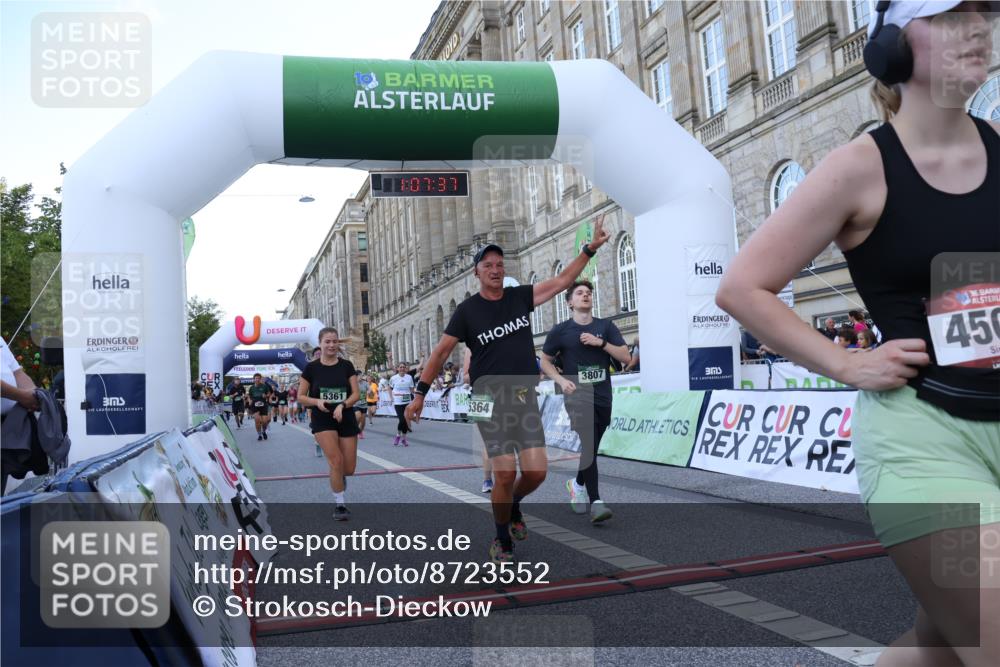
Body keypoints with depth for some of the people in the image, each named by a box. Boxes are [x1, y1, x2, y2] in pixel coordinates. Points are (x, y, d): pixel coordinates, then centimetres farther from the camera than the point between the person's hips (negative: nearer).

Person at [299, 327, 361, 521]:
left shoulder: (346, 366, 1)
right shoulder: (311, 367, -3)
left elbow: (356, 394, -2)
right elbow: (301, 397, 1)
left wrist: (342, 405, -20)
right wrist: (317, 401, -18)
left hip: (346, 419, 2)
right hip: (322, 420, -2)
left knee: (348, 468, 3)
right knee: (336, 460, -18)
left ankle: (337, 479, 41)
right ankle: (340, 505, 0)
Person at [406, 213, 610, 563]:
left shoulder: (520, 296, 6)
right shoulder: (467, 310, -2)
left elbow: (562, 280, 6)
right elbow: (441, 352, 1)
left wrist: (590, 247, 0)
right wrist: (420, 394, -1)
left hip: (525, 399, 4)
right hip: (490, 400, -3)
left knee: (536, 471, -4)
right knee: (506, 474, -10)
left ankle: (513, 506, 31)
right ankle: (502, 541, 15)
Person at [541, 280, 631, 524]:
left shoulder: (606, 326, 7)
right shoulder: (560, 330, 2)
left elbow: (626, 357, 1)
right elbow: (545, 361, 10)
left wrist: (601, 343, -12)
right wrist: (561, 381, -6)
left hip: (603, 397, 4)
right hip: (577, 396, -3)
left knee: (591, 449, 14)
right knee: (587, 446, -18)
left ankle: (578, 485, 40)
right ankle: (596, 502, -18)